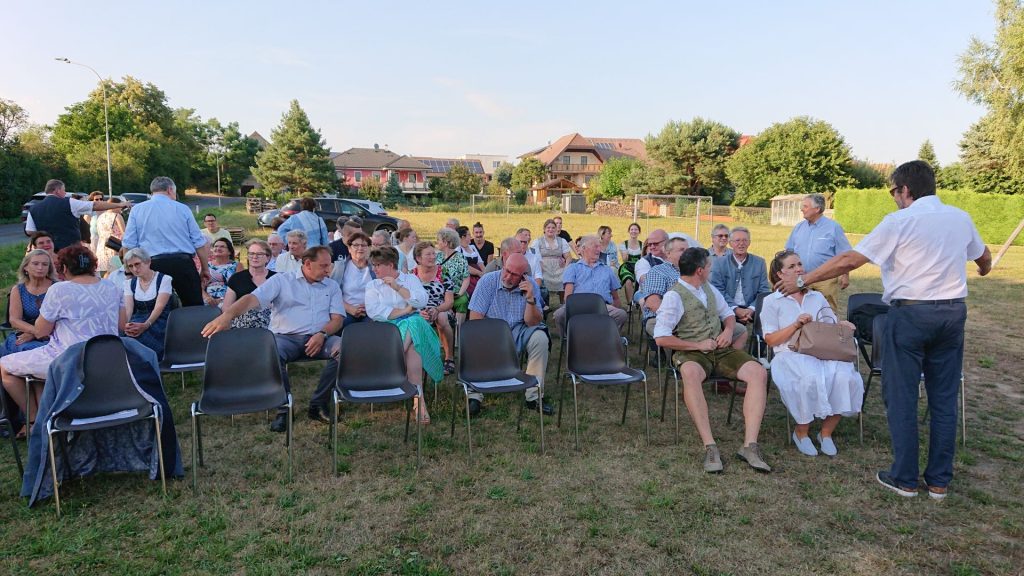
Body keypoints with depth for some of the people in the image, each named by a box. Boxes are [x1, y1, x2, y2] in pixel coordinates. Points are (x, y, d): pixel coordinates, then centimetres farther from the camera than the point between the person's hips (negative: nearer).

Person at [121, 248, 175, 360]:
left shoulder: (164, 279, -1)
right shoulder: (129, 284, 13)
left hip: (159, 322, -4)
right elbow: (127, 308, -2)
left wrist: (146, 325, -32)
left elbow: (159, 306, -14)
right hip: (138, 323, 4)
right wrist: (126, 325, -25)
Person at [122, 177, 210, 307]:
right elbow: (200, 243, 4)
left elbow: (128, 245, 5)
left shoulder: (137, 210, 9)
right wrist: (205, 268, 12)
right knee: (194, 306, 1)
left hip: (154, 266, 2)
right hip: (183, 263, -2)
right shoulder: (182, 209, 5)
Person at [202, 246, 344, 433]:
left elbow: (337, 318, 8)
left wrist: (322, 334, -14)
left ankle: (318, 404, -15)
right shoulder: (281, 280, 8)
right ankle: (284, 408, -18)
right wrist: (227, 315, -26)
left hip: (319, 338, 2)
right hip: (285, 337, -2)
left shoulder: (332, 286, 16)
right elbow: (252, 298, -7)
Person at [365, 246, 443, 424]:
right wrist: (402, 311, -7)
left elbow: (421, 301, -2)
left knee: (414, 324, -37)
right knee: (412, 343, -34)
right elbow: (373, 311, -3)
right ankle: (418, 397, -35)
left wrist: (398, 287, -8)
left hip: (413, 323, 1)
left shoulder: (411, 279, 18)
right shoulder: (372, 285, 18)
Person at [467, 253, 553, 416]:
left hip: (518, 331, 2)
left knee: (540, 338, -25)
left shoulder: (531, 286, -6)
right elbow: (475, 317, -13)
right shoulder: (488, 281, -9)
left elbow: (532, 323, -11)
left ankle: (534, 396, -15)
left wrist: (530, 299, -26)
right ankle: (475, 396, -18)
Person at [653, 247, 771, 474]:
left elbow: (728, 314, 30)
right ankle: (710, 447, -40)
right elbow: (661, 338, -13)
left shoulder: (709, 288, 16)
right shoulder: (674, 296, -6)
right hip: (692, 353, -6)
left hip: (721, 350, 7)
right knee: (690, 373, -41)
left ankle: (749, 445, -24)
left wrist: (728, 330, 6)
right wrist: (698, 345, -12)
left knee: (758, 372, -19)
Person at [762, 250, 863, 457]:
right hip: (791, 354, -4)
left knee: (846, 377, -29)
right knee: (811, 379, -36)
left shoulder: (818, 297, 26)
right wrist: (796, 325, -9)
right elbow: (770, 340, 3)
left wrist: (842, 325, 1)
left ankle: (826, 432, -9)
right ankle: (801, 432, -11)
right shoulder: (772, 301, 11)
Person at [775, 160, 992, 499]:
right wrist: (984, 268, 52)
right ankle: (939, 481, 19)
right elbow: (984, 257, 27)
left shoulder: (899, 222, -9)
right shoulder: (961, 218, 8)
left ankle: (904, 479, 12)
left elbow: (849, 261, -12)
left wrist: (802, 281, -5)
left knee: (901, 397, 5)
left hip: (910, 313, -5)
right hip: (953, 311, 6)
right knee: (944, 397, 12)